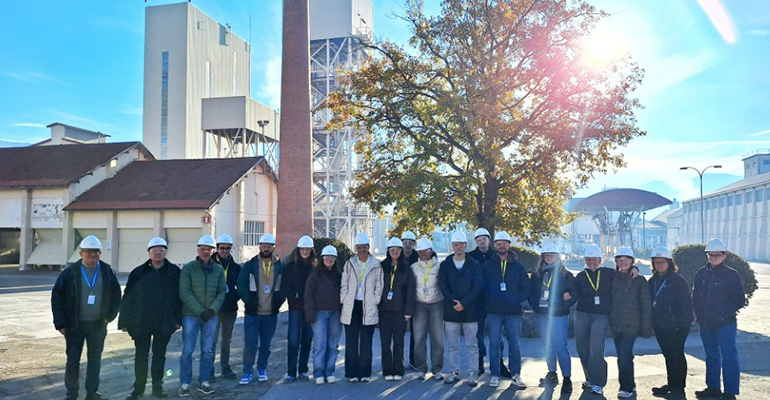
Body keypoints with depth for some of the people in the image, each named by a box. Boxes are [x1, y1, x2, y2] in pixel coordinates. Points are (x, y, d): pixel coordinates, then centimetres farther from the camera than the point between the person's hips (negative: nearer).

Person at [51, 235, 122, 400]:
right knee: (73, 360, 5)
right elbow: (56, 297, -4)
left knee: (95, 359, 9)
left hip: (98, 325, 2)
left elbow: (116, 296, 8)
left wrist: (109, 316, 1)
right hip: (75, 325, -2)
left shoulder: (107, 272, 0)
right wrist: (60, 323, -7)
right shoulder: (70, 272, -6)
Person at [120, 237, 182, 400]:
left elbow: (179, 297, 0)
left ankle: (157, 387, 24)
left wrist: (178, 319, -2)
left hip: (164, 323, 0)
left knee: (159, 356, 11)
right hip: (141, 322, 0)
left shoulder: (174, 272, -2)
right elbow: (128, 298, -1)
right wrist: (124, 321, -4)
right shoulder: (139, 273, -1)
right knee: (141, 356, 9)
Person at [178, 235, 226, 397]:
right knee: (188, 350, 1)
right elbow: (185, 293, -9)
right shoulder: (188, 268, -4)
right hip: (191, 315, -2)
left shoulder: (218, 269, 4)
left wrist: (213, 309, -11)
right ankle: (185, 384, 11)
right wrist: (200, 311, -14)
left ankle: (204, 382, 18)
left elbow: (221, 292, 4)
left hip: (211, 316, 3)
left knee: (207, 351, 7)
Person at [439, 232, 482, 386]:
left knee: (472, 345, 4)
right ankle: (455, 372, 18)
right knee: (453, 345, 8)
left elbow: (477, 287, -4)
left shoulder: (474, 265, 3)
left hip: (470, 311, -1)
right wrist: (454, 302, -13)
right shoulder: (445, 265, 6)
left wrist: (464, 303, -13)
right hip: (451, 310, 2)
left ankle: (473, 373, 11)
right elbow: (442, 286, -1)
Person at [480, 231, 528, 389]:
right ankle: (495, 375, 12)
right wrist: (490, 300, -11)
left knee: (514, 344, 5)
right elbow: (482, 288, 4)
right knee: (494, 344, 3)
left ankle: (516, 375, 15)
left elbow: (525, 289, 5)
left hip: (513, 311, 0)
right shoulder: (487, 266, 6)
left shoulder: (518, 267, 7)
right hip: (494, 311, 0)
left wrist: (513, 299, -10)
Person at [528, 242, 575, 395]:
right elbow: (530, 292, 12)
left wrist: (563, 307, -14)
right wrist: (536, 306, 0)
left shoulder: (565, 275, -3)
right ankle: (552, 374, 24)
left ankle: (567, 378, -4)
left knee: (560, 347, -9)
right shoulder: (536, 274, 8)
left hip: (559, 316, -5)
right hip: (542, 316, 5)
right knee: (547, 346, 13)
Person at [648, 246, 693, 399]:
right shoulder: (653, 281, 11)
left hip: (675, 326, -6)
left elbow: (686, 304, -12)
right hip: (660, 325, 7)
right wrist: (650, 323, 9)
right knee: (668, 355, 14)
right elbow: (650, 302, 15)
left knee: (676, 355, -1)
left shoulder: (678, 280, -9)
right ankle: (671, 384, 24)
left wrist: (683, 324, -17)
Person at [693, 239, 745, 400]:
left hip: (725, 324, -5)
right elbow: (696, 297, 13)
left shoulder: (732, 275, -7)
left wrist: (724, 314, -14)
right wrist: (699, 315, 2)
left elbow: (740, 301, -6)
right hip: (705, 324, 5)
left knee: (729, 357, -2)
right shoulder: (701, 273, 6)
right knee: (711, 357, 16)